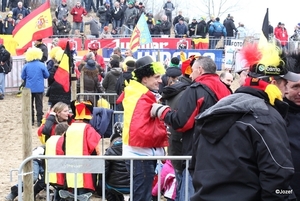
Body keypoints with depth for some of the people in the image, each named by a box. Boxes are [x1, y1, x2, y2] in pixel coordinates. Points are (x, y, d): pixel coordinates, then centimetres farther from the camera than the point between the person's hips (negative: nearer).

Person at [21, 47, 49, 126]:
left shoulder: (26, 66, -6)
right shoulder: (41, 65, -10)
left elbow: (23, 77, 1)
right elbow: (47, 75, -2)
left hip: (29, 88, 1)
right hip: (39, 88, -1)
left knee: (30, 105, 12)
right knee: (39, 105, 5)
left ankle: (31, 121, 14)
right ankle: (39, 121, 2)